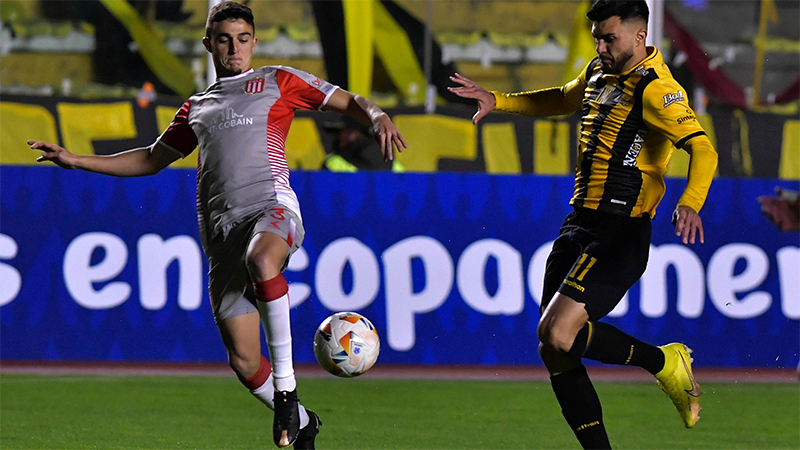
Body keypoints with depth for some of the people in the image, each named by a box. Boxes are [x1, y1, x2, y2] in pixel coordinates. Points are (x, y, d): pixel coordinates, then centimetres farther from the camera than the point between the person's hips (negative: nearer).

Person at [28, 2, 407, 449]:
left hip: (271, 206, -4)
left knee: (261, 260, -42)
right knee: (244, 361, -5)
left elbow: (349, 101, 16)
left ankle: (286, 385, -33)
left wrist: (378, 117, -7)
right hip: (222, 228, 4)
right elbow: (152, 159, 36)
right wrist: (76, 160, 29)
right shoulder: (197, 108, 27)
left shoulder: (279, 81, 16)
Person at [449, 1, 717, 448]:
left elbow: (703, 149, -26)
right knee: (554, 351, 4)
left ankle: (664, 362, 0)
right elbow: (563, 100, 36)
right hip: (580, 225, 9)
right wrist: (498, 101, 27)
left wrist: (690, 204, -44)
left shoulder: (655, 89, -13)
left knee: (558, 335, -20)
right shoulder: (599, 74, 14)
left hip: (619, 233, -9)